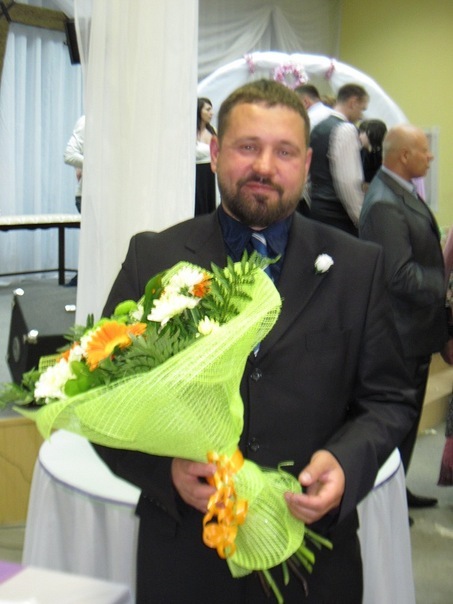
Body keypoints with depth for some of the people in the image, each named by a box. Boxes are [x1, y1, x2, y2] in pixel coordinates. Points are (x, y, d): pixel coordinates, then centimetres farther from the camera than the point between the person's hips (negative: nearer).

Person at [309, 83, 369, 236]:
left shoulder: (318, 128, 14)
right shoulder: (346, 129, -12)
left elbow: (306, 176, 17)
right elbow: (347, 182, -19)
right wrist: (361, 219, -13)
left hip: (316, 208, 9)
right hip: (337, 214, -9)